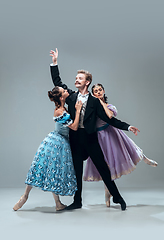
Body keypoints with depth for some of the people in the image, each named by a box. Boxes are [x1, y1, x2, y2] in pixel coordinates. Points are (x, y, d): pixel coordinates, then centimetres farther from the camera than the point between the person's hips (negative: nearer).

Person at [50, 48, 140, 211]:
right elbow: (58, 83, 11)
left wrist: (127, 127, -9)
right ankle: (77, 201, 22)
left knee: (103, 167, 1)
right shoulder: (71, 96, 8)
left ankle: (117, 197, 15)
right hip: (75, 138, 3)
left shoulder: (94, 101, -1)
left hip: (89, 138, -2)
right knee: (77, 171, 10)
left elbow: (108, 118, -2)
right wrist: (54, 63, 5)